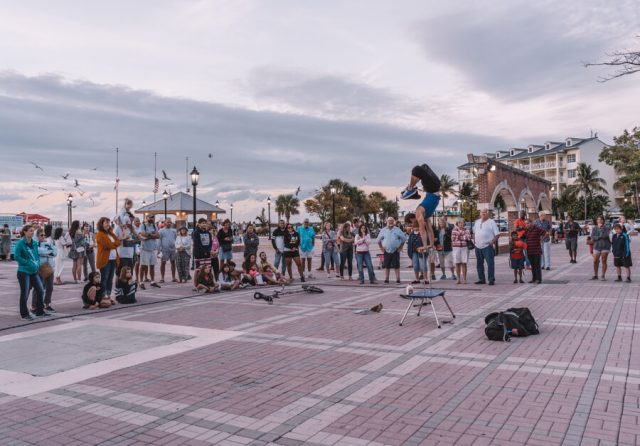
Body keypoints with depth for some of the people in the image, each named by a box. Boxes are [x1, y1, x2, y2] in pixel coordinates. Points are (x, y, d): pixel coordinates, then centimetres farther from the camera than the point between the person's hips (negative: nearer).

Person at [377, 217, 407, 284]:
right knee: (387, 266, 3)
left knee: (396, 266, -2)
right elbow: (378, 240, 14)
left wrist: (400, 247, 3)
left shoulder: (397, 230, 2)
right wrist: (381, 248, 8)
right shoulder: (383, 230, 6)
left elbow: (403, 238, 7)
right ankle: (386, 279, 9)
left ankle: (398, 279, 2)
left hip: (395, 251, -1)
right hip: (386, 251, 1)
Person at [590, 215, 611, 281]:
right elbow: (592, 238, -4)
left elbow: (605, 235, -18)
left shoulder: (606, 228, -2)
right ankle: (595, 275, 14)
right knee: (595, 261, 2)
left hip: (605, 246, -2)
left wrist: (601, 228, -12)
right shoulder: (594, 228, 5)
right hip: (597, 246, 2)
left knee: (604, 261, 2)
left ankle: (603, 276, 10)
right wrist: (600, 237, -16)